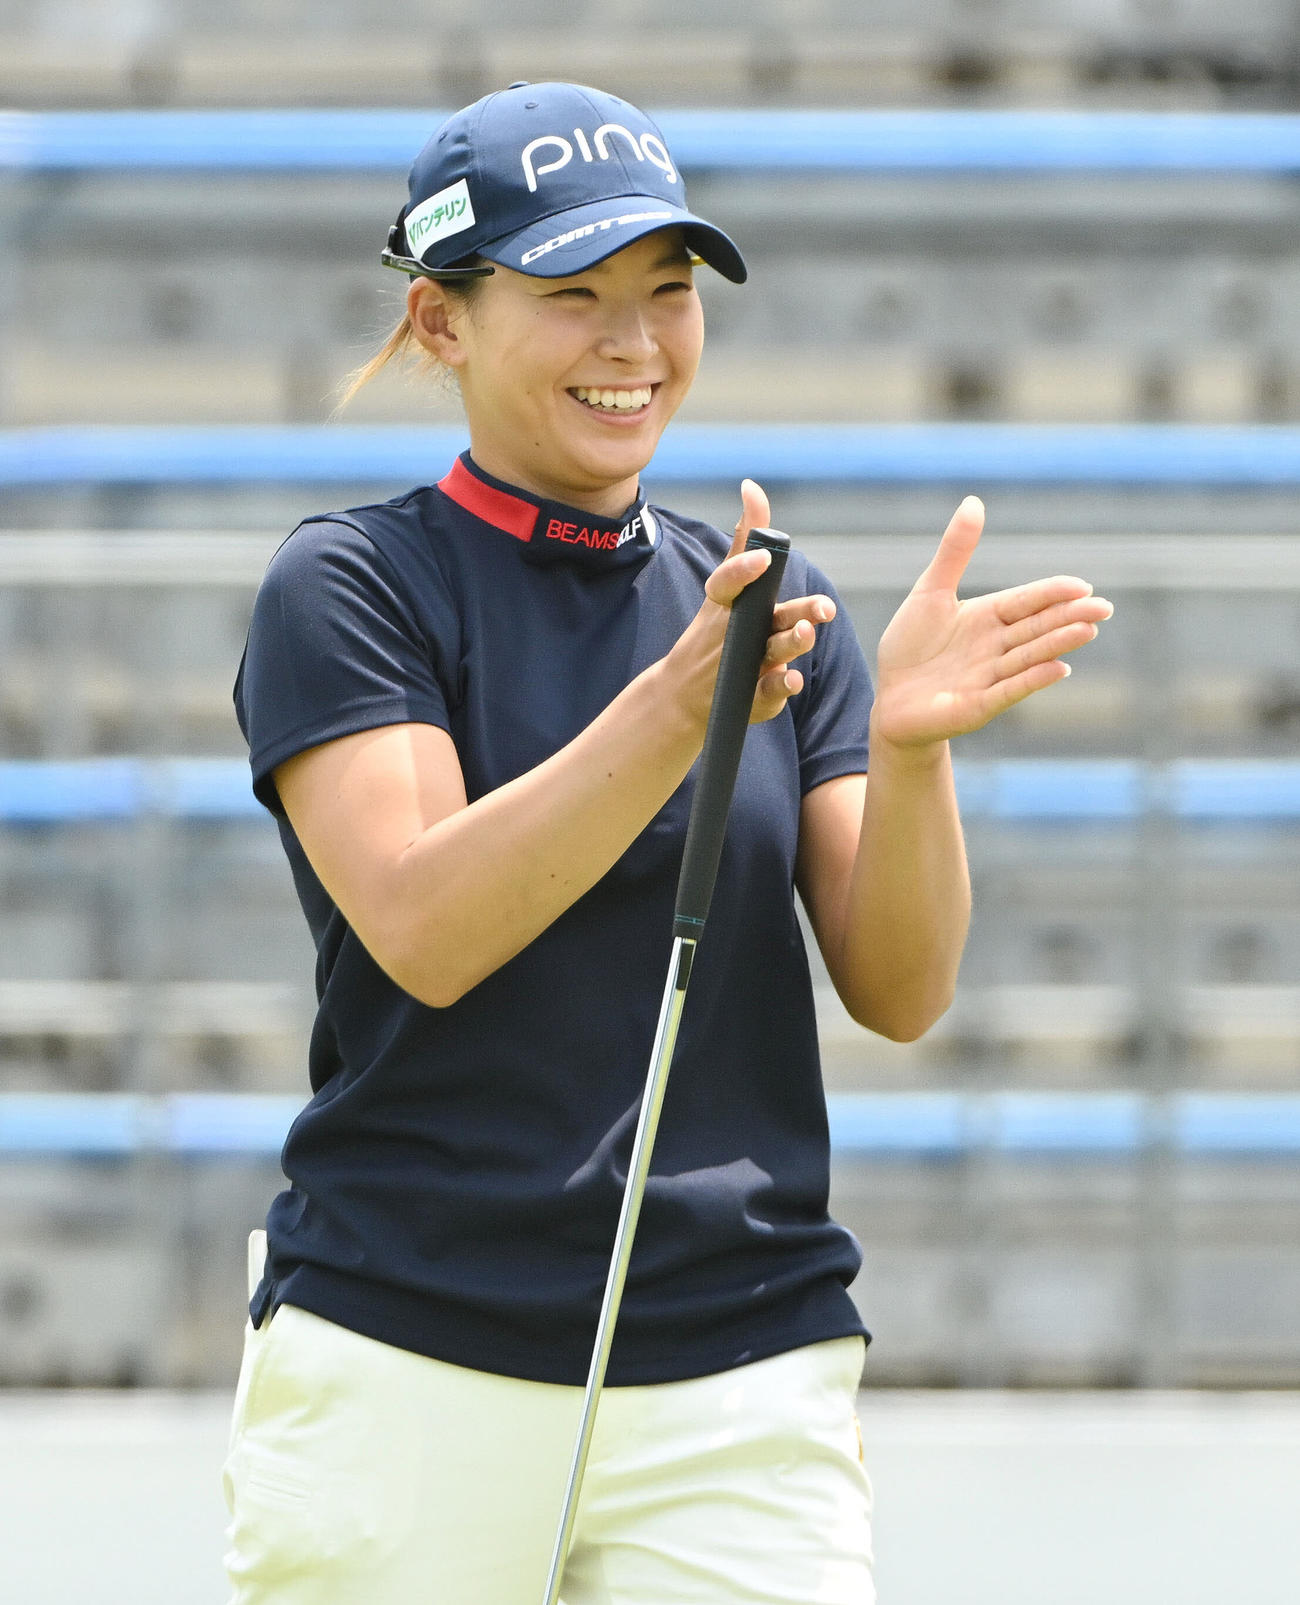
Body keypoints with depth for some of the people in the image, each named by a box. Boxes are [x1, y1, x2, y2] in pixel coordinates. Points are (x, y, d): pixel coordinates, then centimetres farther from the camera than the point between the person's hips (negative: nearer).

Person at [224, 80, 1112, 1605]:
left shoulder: (776, 607, 12)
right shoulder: (348, 588, 1)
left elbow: (899, 992, 3)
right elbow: (423, 932, -15)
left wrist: (908, 746, -15)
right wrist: (675, 712, -25)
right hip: (405, 1373, -3)